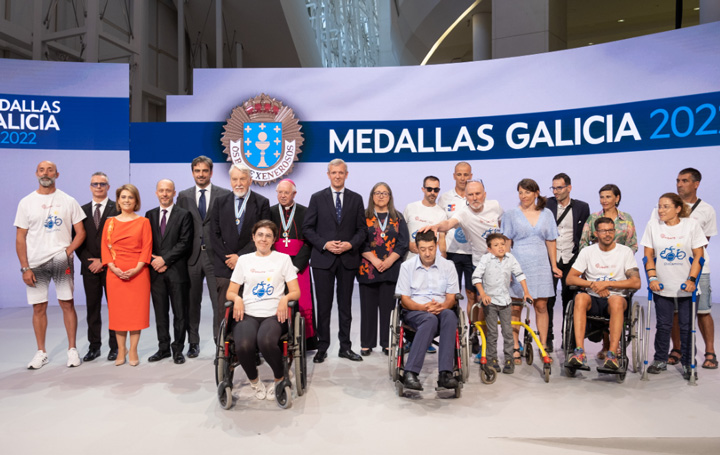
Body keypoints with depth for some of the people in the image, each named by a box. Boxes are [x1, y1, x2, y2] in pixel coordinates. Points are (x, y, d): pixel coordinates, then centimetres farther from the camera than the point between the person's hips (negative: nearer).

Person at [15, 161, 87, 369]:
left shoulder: (68, 201, 5)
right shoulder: (26, 202, 7)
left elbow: (81, 232, 5)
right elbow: (20, 238, 5)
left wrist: (68, 251, -12)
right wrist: (25, 267, -3)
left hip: (61, 261, -1)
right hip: (36, 263, 1)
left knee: (67, 304, 0)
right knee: (39, 308, 6)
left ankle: (72, 349, 10)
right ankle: (41, 352, 18)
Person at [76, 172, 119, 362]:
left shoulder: (117, 209, -1)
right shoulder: (83, 210, 12)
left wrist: (103, 261, -11)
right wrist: (88, 261, -4)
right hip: (89, 267, 4)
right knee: (92, 307, 9)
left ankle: (115, 346, 10)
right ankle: (94, 346, 18)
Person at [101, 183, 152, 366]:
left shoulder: (143, 222, 4)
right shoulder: (110, 222, 10)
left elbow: (147, 247, -2)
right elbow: (105, 247, 6)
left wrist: (137, 268, -13)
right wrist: (113, 267, -8)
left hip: (138, 272, -2)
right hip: (115, 273, 2)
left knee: (136, 310, 0)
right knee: (117, 310, 3)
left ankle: (133, 351, 8)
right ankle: (121, 350, 13)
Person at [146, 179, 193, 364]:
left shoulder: (184, 215, 0)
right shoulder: (150, 215, 13)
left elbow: (185, 243, -8)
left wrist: (164, 259, -13)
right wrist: (155, 262, -4)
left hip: (177, 271, -4)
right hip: (156, 272, 4)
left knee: (180, 313, 2)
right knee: (160, 313, 10)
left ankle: (178, 349, 12)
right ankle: (163, 348, 21)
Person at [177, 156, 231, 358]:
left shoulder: (224, 195, 1)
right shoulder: (184, 196, 10)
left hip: (215, 255, -3)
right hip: (192, 256, 3)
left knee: (220, 302, -3)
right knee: (192, 303, 11)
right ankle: (193, 343, 24)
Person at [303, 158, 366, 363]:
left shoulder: (356, 199, 8)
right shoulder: (317, 198, 4)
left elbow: (362, 229, 7)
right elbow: (307, 228, 1)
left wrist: (350, 244, -11)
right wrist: (324, 244, -12)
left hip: (348, 258, 1)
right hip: (323, 258, -1)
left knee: (345, 305, 9)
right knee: (323, 305, 3)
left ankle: (345, 347, 18)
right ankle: (322, 348, 13)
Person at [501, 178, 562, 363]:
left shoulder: (547, 214, 10)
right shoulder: (511, 215, 4)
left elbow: (551, 241, 13)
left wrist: (554, 265, 12)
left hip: (541, 265, 2)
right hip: (518, 263, -2)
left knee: (541, 306, 4)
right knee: (515, 307, 0)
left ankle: (543, 347, 15)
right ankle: (515, 348, 7)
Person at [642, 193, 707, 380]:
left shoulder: (691, 225, -4)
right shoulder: (653, 225, -1)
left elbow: (698, 257, -3)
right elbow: (649, 256, 1)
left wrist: (692, 280, -13)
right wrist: (652, 278, -9)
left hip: (687, 287, -1)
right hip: (662, 287, 1)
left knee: (687, 326, 5)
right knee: (663, 325, 9)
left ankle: (688, 363, 19)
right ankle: (660, 360, 23)